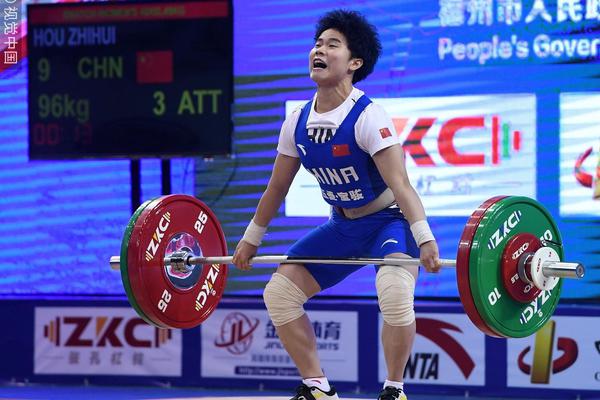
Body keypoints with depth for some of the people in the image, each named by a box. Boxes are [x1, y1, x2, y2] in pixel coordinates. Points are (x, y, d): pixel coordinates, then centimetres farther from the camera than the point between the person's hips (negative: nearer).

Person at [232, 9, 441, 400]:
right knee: (280, 292, -2)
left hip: (389, 221, -7)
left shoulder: (368, 118, -24)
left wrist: (425, 240, -42)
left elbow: (400, 184, -32)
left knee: (395, 295, -32)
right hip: (343, 225, 7)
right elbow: (277, 187, 9)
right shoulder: (297, 123, -5)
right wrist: (251, 240, 15)